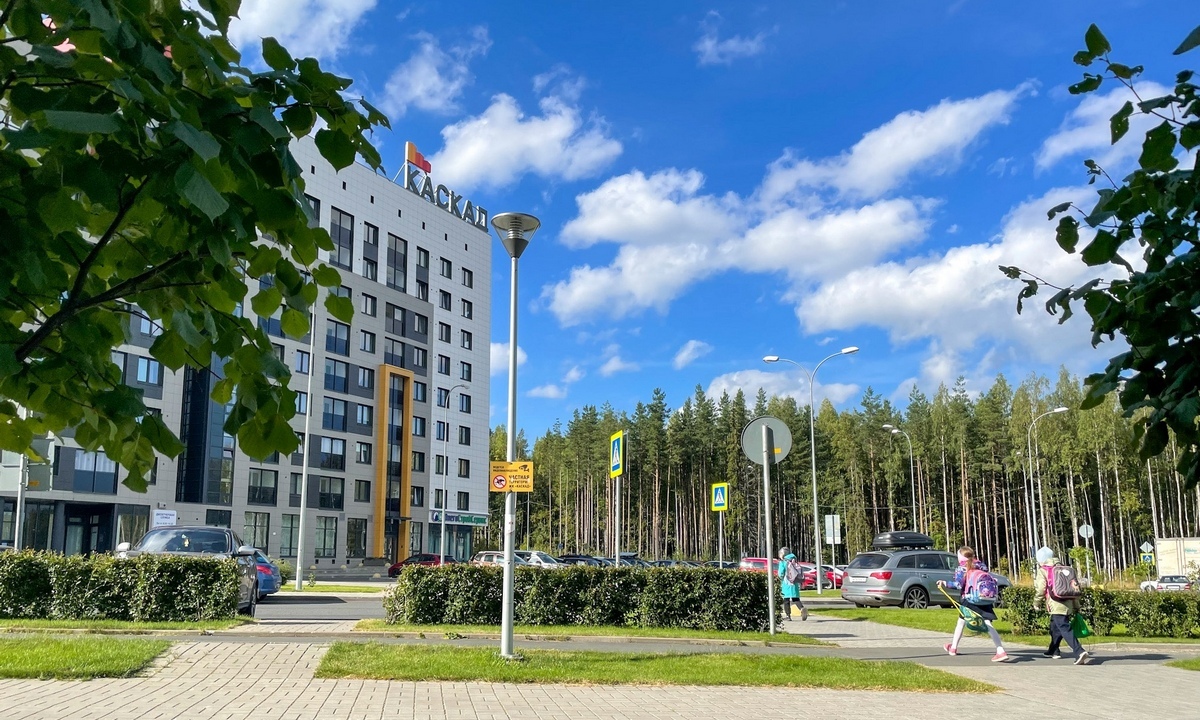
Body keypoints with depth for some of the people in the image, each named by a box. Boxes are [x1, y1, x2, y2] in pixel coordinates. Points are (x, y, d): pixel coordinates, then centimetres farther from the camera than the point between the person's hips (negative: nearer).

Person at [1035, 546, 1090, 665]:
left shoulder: (1042, 571, -1)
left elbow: (1040, 589, -8)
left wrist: (1037, 603, 8)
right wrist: (1076, 606, 21)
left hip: (1056, 605, -8)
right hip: (1068, 604, 8)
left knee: (1065, 629, -13)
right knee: (1055, 628, 23)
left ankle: (1079, 652, -29)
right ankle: (1053, 651, 38)